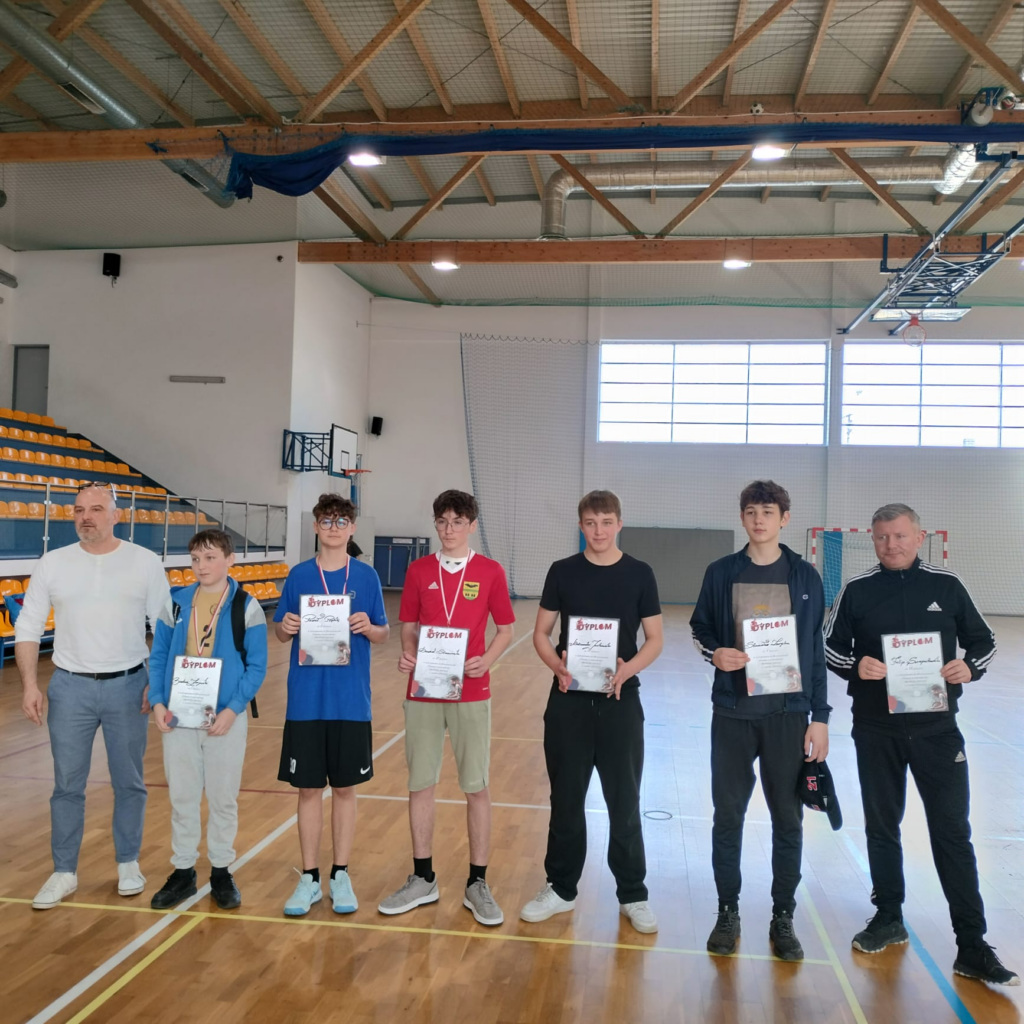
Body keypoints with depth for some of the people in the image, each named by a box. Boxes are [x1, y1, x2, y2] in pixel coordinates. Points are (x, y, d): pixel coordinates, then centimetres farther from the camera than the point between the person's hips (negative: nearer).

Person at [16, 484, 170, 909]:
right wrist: (30, 685, -5)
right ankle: (64, 873, 21)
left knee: (129, 782, 9)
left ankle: (128, 864, 26)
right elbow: (28, 628, 4)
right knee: (67, 784, 7)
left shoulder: (145, 562, -2)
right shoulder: (52, 563, 1)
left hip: (129, 685, -1)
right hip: (70, 687, 1)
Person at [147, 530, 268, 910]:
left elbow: (256, 666, -6)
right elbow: (158, 657, 7)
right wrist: (157, 701, -7)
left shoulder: (247, 607, -5)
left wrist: (233, 709, -17)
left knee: (223, 798, 9)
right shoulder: (176, 602, 3)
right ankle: (183, 871, 25)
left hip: (226, 717, -2)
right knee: (181, 797, 11)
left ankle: (221, 871, 25)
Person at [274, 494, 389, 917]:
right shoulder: (298, 576, 3)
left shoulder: (366, 576, 1)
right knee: (309, 788, 8)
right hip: (306, 700, 1)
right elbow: (280, 631, 7)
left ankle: (340, 875, 23)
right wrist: (286, 628, -15)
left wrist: (368, 627, -17)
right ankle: (309, 878, 21)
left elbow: (383, 634, 4)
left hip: (351, 701, 0)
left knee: (345, 788, 9)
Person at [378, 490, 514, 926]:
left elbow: (505, 630, 3)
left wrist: (486, 661, -15)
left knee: (477, 786, 4)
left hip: (471, 692, -2)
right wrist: (407, 653, -11)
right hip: (423, 689, 2)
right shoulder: (418, 570, 4)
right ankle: (423, 879, 25)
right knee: (421, 783, 9)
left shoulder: (490, 572, -1)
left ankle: (477, 884, 18)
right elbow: (408, 626, 9)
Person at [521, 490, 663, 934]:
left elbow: (655, 640, 1)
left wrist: (627, 669, -17)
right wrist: (557, 665, -16)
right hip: (569, 700, 1)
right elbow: (541, 634, 4)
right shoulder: (562, 572, 1)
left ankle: (632, 895, 24)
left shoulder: (639, 574, -1)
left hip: (620, 700, -1)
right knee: (566, 799, 10)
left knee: (625, 802, 8)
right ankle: (561, 888, 26)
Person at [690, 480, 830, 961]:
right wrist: (714, 652, -12)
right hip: (733, 711, 0)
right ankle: (728, 912, 23)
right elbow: (700, 629, 10)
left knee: (788, 818, 7)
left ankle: (783, 917, 24)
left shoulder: (804, 576, 1)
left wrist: (820, 716, 0)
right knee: (727, 815, 7)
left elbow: (816, 649, 3)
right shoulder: (721, 573, 2)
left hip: (789, 712, 0)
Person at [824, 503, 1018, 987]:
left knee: (953, 833, 2)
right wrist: (854, 665, -17)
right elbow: (830, 646, 3)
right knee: (881, 827, 13)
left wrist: (971, 666, -13)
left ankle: (972, 945, 11)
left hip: (937, 728, -1)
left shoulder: (947, 585, 0)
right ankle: (889, 916, 30)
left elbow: (983, 640, 7)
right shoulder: (857, 590, -1)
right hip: (875, 729, 1)